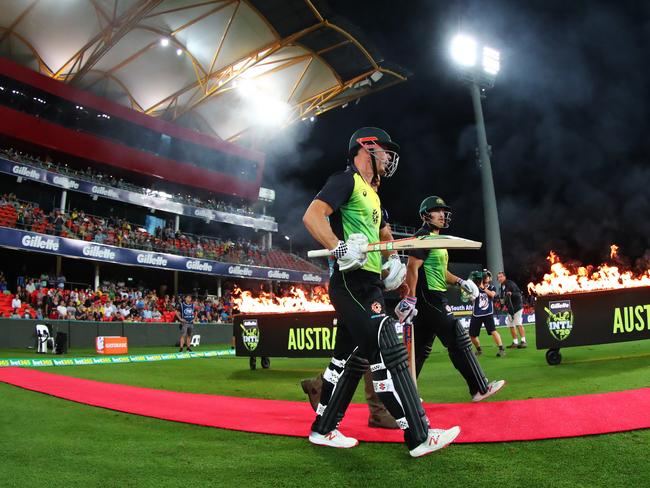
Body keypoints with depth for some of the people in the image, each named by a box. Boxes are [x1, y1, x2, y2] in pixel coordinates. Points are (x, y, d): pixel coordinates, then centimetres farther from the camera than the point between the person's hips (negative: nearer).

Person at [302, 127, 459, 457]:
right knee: (388, 355, -10)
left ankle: (322, 429, 23)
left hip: (368, 285, 10)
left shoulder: (372, 194, 24)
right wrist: (341, 249, -30)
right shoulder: (346, 180, -5)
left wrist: (393, 260, 18)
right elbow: (312, 215, -20)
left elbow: (384, 234, 37)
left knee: (351, 358, 12)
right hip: (353, 283, -10)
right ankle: (419, 437, -5)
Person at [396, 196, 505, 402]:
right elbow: (412, 268, -19)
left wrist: (460, 282, 12)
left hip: (431, 300, 10)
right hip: (430, 298, -10)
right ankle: (480, 388, 1)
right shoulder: (424, 237, -10)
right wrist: (410, 299, -24)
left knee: (420, 349, 11)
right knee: (459, 342, -6)